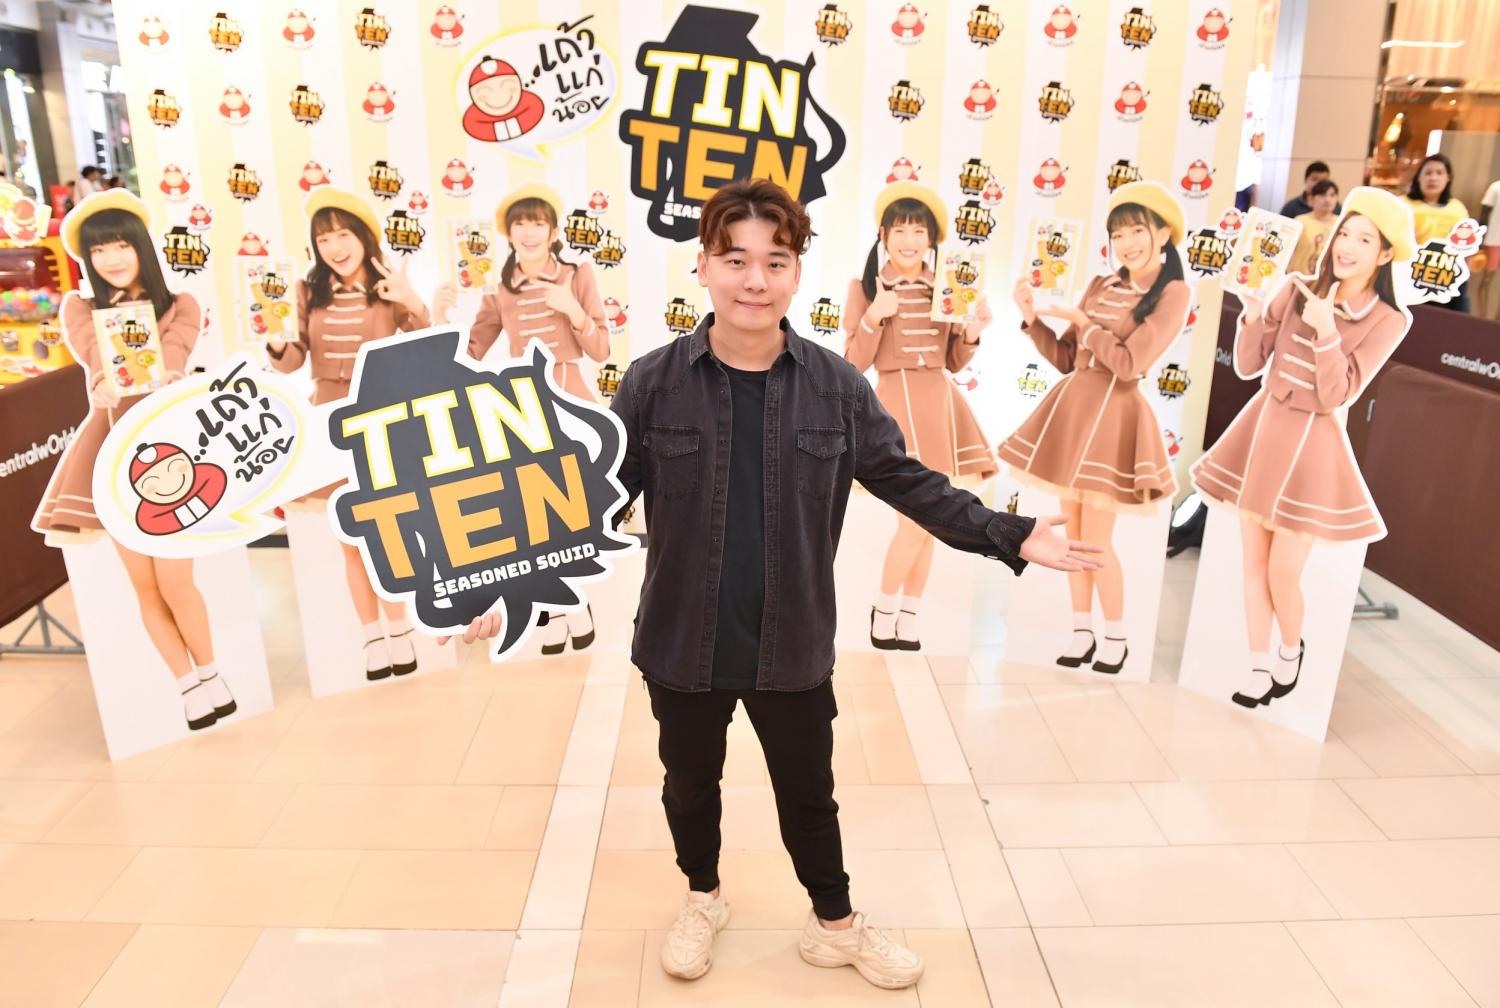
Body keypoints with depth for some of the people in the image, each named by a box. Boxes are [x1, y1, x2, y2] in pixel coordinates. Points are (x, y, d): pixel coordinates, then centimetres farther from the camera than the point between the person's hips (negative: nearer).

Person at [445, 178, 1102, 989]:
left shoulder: (836, 386, -9)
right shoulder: (653, 383, -11)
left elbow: (909, 482, -2)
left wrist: (1011, 536, -8)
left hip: (793, 643, 0)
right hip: (683, 641, 0)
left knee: (809, 793, 19)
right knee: (690, 785, 23)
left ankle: (835, 925, 45)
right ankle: (702, 900, 51)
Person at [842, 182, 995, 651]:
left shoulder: (945, 287, 10)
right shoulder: (865, 287, -1)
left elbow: (954, 362, 13)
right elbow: (854, 365, -5)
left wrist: (972, 332, -5)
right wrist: (874, 317, -18)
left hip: (942, 402, 5)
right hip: (898, 401, -5)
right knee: (916, 522, -11)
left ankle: (908, 619, 23)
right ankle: (884, 609, 12)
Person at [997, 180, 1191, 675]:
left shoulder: (1173, 292, -8)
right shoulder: (1101, 285, 10)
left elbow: (1129, 362, -18)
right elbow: (1065, 358, 11)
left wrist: (1079, 319, -11)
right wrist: (1032, 317, -1)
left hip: (1113, 415, -6)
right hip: (1072, 405, 6)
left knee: (1096, 539, -3)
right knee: (1073, 531, 11)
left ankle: (1116, 638, 17)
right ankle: (1082, 631, 24)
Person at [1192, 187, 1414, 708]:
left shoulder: (1388, 320, -9)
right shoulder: (1297, 289, -1)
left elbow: (1335, 396, -17)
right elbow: (1247, 367, -2)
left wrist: (1326, 330, -25)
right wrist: (1252, 315, -18)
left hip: (1311, 446, -3)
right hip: (1262, 430, 3)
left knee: (1282, 575, -1)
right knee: (1253, 564, 9)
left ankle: (1292, 648, 32)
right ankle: (1258, 667, 26)